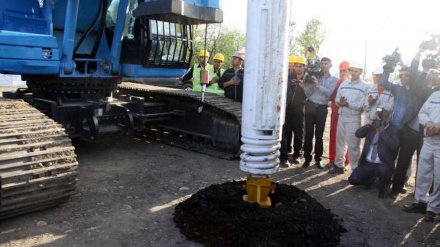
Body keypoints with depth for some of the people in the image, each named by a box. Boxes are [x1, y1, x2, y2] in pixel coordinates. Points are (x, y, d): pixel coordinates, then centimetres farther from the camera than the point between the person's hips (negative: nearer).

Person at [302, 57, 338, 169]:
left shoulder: (333, 79, 7)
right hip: (310, 106, 1)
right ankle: (307, 158, 6)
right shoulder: (314, 76, 8)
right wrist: (307, 83, -12)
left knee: (319, 135, 3)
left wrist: (318, 85, -20)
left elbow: (329, 93, -11)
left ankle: (318, 159, 12)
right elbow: (308, 93, 3)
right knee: (308, 134, 0)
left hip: (322, 108, -1)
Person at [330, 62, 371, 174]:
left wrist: (348, 104, -19)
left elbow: (362, 105, -13)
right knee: (340, 141, 12)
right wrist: (340, 103, -14)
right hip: (341, 116, 5)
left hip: (354, 119, -5)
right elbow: (337, 99, 8)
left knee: (353, 145, -2)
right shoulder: (343, 84, 12)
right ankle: (339, 165, 24)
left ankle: (355, 169, 9)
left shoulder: (365, 86, -5)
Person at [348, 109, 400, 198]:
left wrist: (382, 132, -21)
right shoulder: (372, 127, 10)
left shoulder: (394, 131, -5)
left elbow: (394, 146, -22)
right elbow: (358, 134, 1)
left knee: (382, 171, -39)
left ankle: (383, 188, -3)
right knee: (353, 179, -11)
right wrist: (369, 125, -12)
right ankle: (371, 178, 23)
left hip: (382, 164, -4)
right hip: (367, 163, 4)